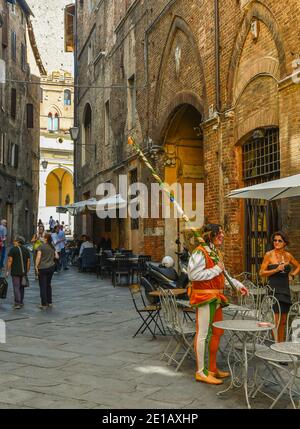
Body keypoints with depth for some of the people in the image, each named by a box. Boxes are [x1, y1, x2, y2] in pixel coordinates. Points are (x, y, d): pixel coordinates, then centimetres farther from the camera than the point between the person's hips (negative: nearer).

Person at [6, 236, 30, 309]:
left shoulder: (13, 249, -7)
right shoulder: (26, 250, 9)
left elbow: (9, 260, -12)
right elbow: (28, 261, 8)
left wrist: (7, 270, -5)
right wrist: (27, 271, 14)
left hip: (15, 272, -5)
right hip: (23, 272, 5)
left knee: (16, 287, -4)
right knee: (21, 287, 15)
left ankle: (17, 303, -10)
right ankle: (21, 302, 20)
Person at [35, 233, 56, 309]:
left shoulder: (41, 247, -12)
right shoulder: (52, 247, 4)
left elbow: (38, 258, -18)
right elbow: (57, 256, 7)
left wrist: (36, 266, -9)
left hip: (43, 268, -5)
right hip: (51, 267, 5)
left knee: (43, 286, 1)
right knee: (48, 284, 18)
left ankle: (44, 304, 2)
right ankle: (49, 302, 23)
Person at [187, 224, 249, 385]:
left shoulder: (216, 252, 17)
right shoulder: (200, 252, -14)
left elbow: (223, 274, 27)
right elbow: (193, 274, -24)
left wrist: (238, 285, 19)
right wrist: (215, 269, -18)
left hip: (216, 298, 10)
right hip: (204, 297, -10)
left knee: (216, 332, 15)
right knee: (203, 334, -5)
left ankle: (212, 368, 27)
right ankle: (201, 372, 4)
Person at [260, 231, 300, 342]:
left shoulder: (288, 255, 8)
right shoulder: (269, 255, -4)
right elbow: (262, 272, -6)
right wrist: (276, 270, -17)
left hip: (285, 290, 5)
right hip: (274, 290, -5)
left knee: (283, 321, 11)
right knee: (276, 321, -11)